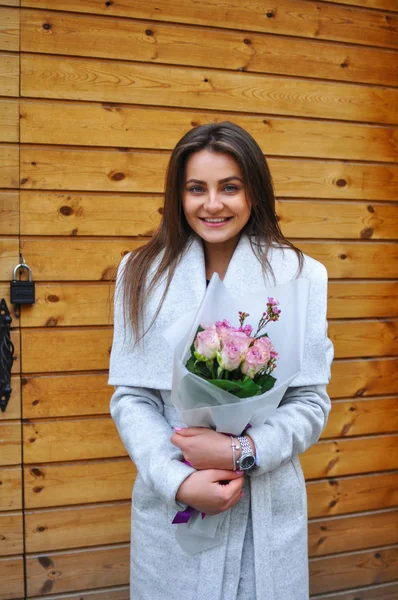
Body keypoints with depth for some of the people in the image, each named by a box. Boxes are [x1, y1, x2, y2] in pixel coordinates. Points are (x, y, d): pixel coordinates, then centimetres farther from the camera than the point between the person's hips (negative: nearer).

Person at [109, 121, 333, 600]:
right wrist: (178, 481, -16)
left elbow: (311, 401, -4)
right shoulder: (143, 272, -2)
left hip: (266, 506, 0)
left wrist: (244, 451, -19)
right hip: (170, 504, 1)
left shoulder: (300, 275, -4)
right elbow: (130, 396, -4)